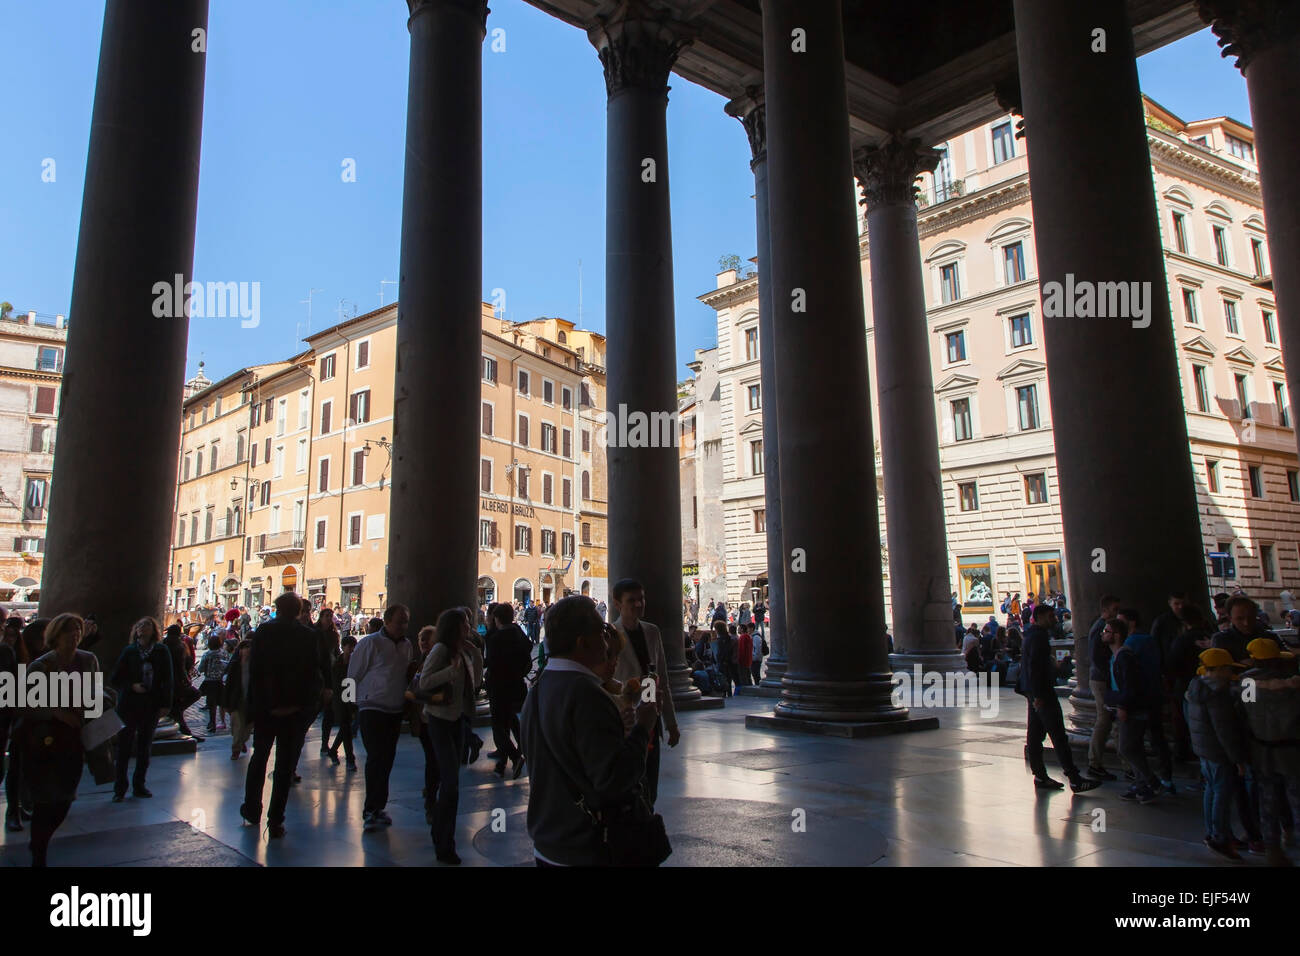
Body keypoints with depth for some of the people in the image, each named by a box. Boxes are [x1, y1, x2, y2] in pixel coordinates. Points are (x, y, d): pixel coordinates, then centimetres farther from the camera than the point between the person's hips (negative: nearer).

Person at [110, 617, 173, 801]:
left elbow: (166, 680, 2)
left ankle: (139, 785, 19)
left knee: (145, 748, 9)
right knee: (124, 746, 0)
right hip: (129, 705, -1)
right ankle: (120, 789, 8)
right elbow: (115, 679, 4)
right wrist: (132, 686, -13)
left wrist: (165, 704, -3)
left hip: (151, 706, 1)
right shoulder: (129, 651, 2)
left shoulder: (161, 652, 2)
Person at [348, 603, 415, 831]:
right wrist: (355, 702, -3)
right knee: (376, 758, -10)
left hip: (395, 710, 6)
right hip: (372, 708, -6)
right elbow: (353, 675, -5)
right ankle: (372, 811, -2)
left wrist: (412, 674, 0)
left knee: (387, 759, 10)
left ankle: (377, 808, 20)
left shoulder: (407, 646, 10)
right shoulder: (370, 643, -9)